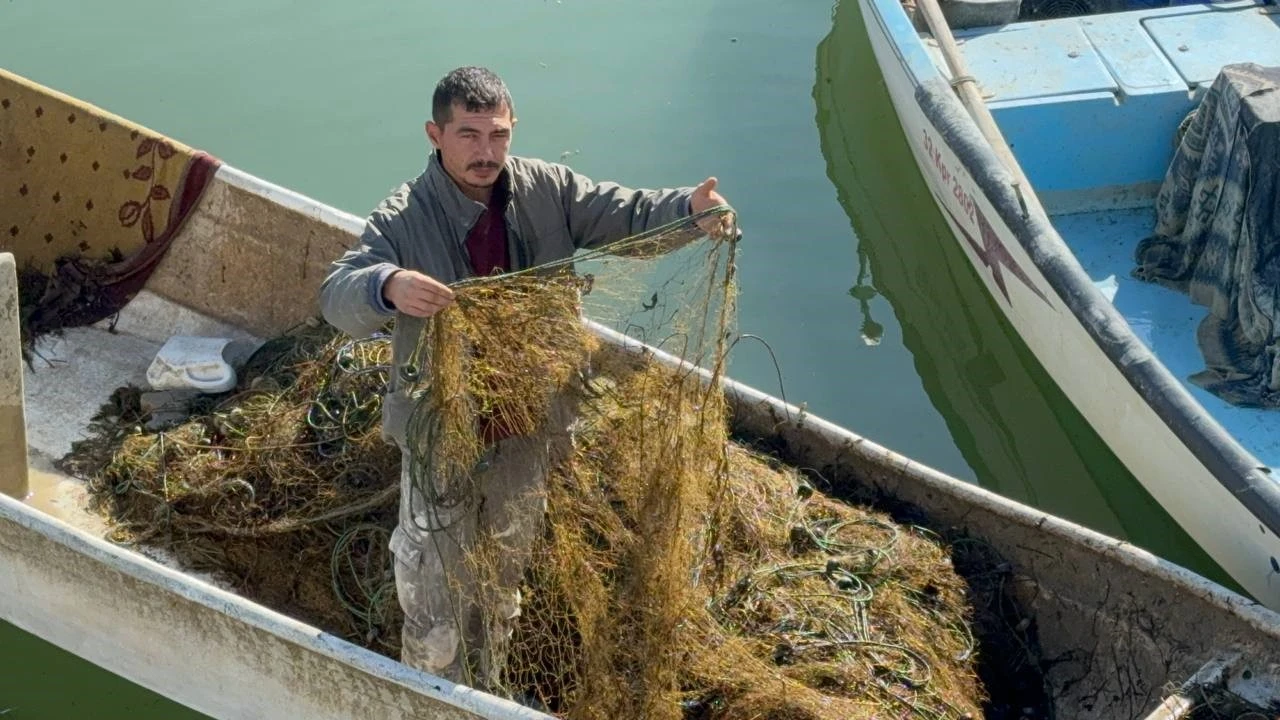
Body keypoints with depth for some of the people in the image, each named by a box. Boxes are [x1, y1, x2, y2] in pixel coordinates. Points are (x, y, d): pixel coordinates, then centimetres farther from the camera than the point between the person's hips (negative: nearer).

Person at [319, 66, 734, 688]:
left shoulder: (547, 190, -10)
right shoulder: (403, 219, -22)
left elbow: (625, 214, -6)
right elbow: (337, 294, -32)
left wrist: (688, 207, -28)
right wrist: (388, 287, -55)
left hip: (526, 422, 5)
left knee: (505, 575, 26)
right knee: (437, 591, 8)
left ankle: (483, 693, 51)